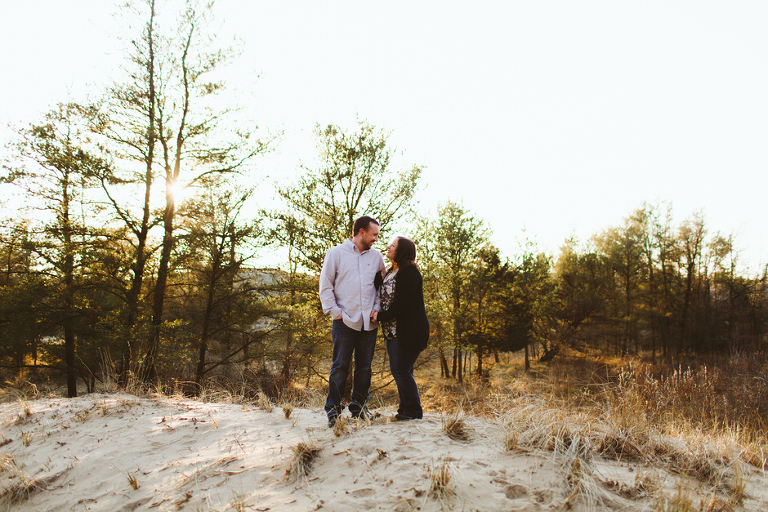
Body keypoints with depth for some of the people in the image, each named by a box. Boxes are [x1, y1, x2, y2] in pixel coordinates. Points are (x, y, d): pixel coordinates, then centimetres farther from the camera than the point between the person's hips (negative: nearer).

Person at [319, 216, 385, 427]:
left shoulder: (376, 256, 13)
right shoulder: (336, 253, 2)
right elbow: (325, 285, 2)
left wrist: (377, 308, 4)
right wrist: (335, 311, -6)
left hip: (369, 322, 4)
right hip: (345, 321, -4)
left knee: (365, 366, 10)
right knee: (340, 366, -3)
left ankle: (359, 405, 23)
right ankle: (333, 409, 7)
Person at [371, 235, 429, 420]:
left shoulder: (409, 272, -12)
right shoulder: (390, 272, 18)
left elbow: (401, 303, -18)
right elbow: (385, 297, 19)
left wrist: (380, 315, -10)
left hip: (408, 331, -9)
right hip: (393, 331, 9)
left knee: (401, 370, -8)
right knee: (398, 371, 11)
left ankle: (414, 411, 4)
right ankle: (405, 409, 21)